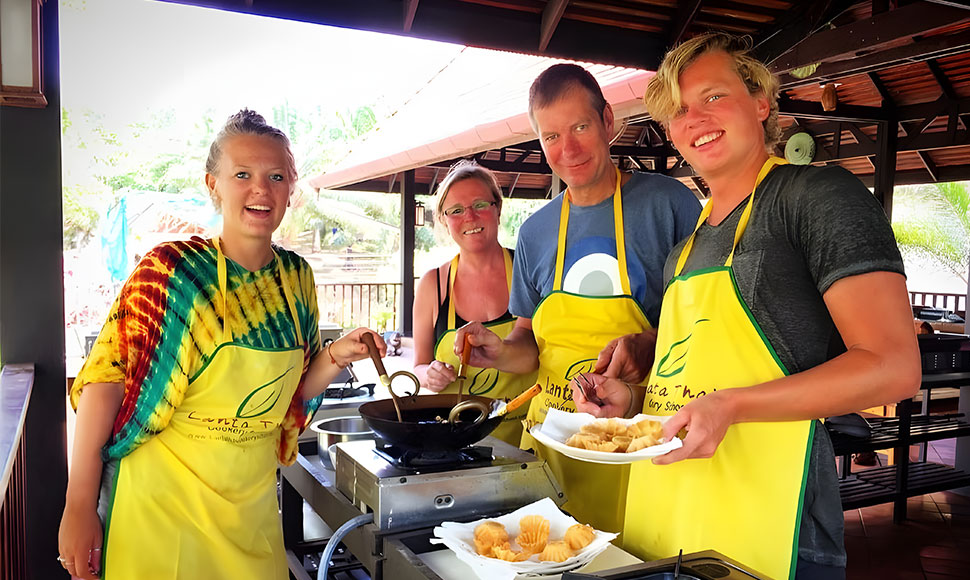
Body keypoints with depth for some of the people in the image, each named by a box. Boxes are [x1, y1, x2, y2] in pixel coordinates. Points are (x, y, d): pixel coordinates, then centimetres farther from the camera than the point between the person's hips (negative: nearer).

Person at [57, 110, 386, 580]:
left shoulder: (296, 277, 0)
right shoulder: (173, 270, -16)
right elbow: (106, 377, -16)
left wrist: (335, 357, -9)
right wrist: (79, 508, -17)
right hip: (162, 506, -5)